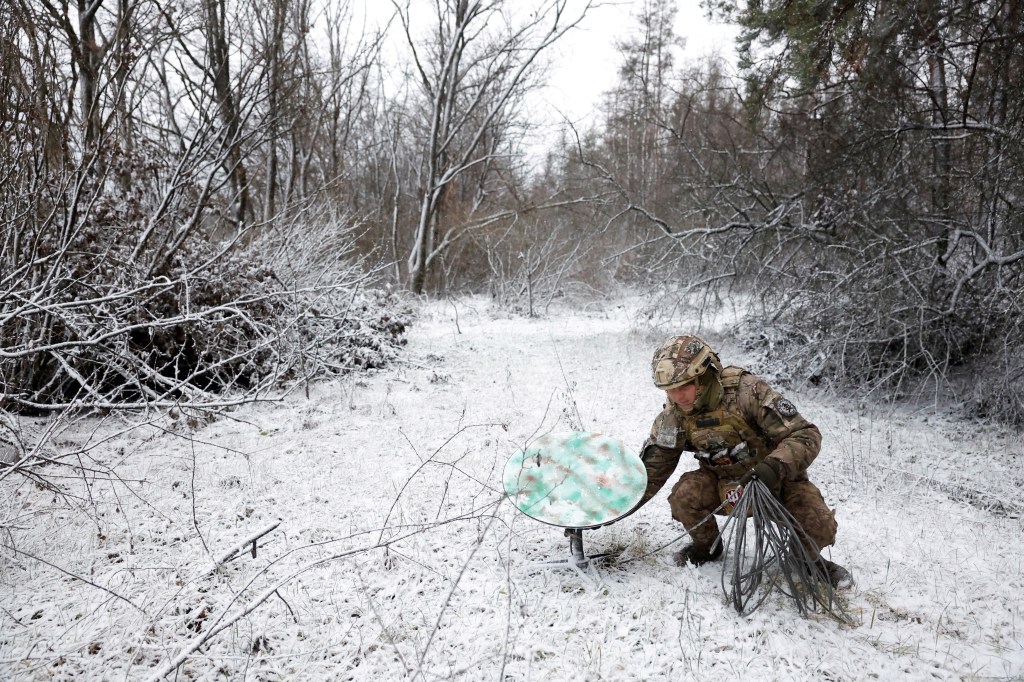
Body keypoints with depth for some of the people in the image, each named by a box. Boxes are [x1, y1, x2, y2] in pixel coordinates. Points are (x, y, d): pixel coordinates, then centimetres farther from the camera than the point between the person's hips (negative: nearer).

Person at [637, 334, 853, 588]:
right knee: (684, 495, -25)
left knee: (818, 526, -26)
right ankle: (706, 546, 8)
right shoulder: (673, 418, -15)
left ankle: (809, 557, 13)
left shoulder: (747, 391, -29)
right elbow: (651, 471, -4)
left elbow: (806, 435, -29)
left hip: (777, 478, -3)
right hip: (723, 482, 3)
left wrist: (774, 467, -46)